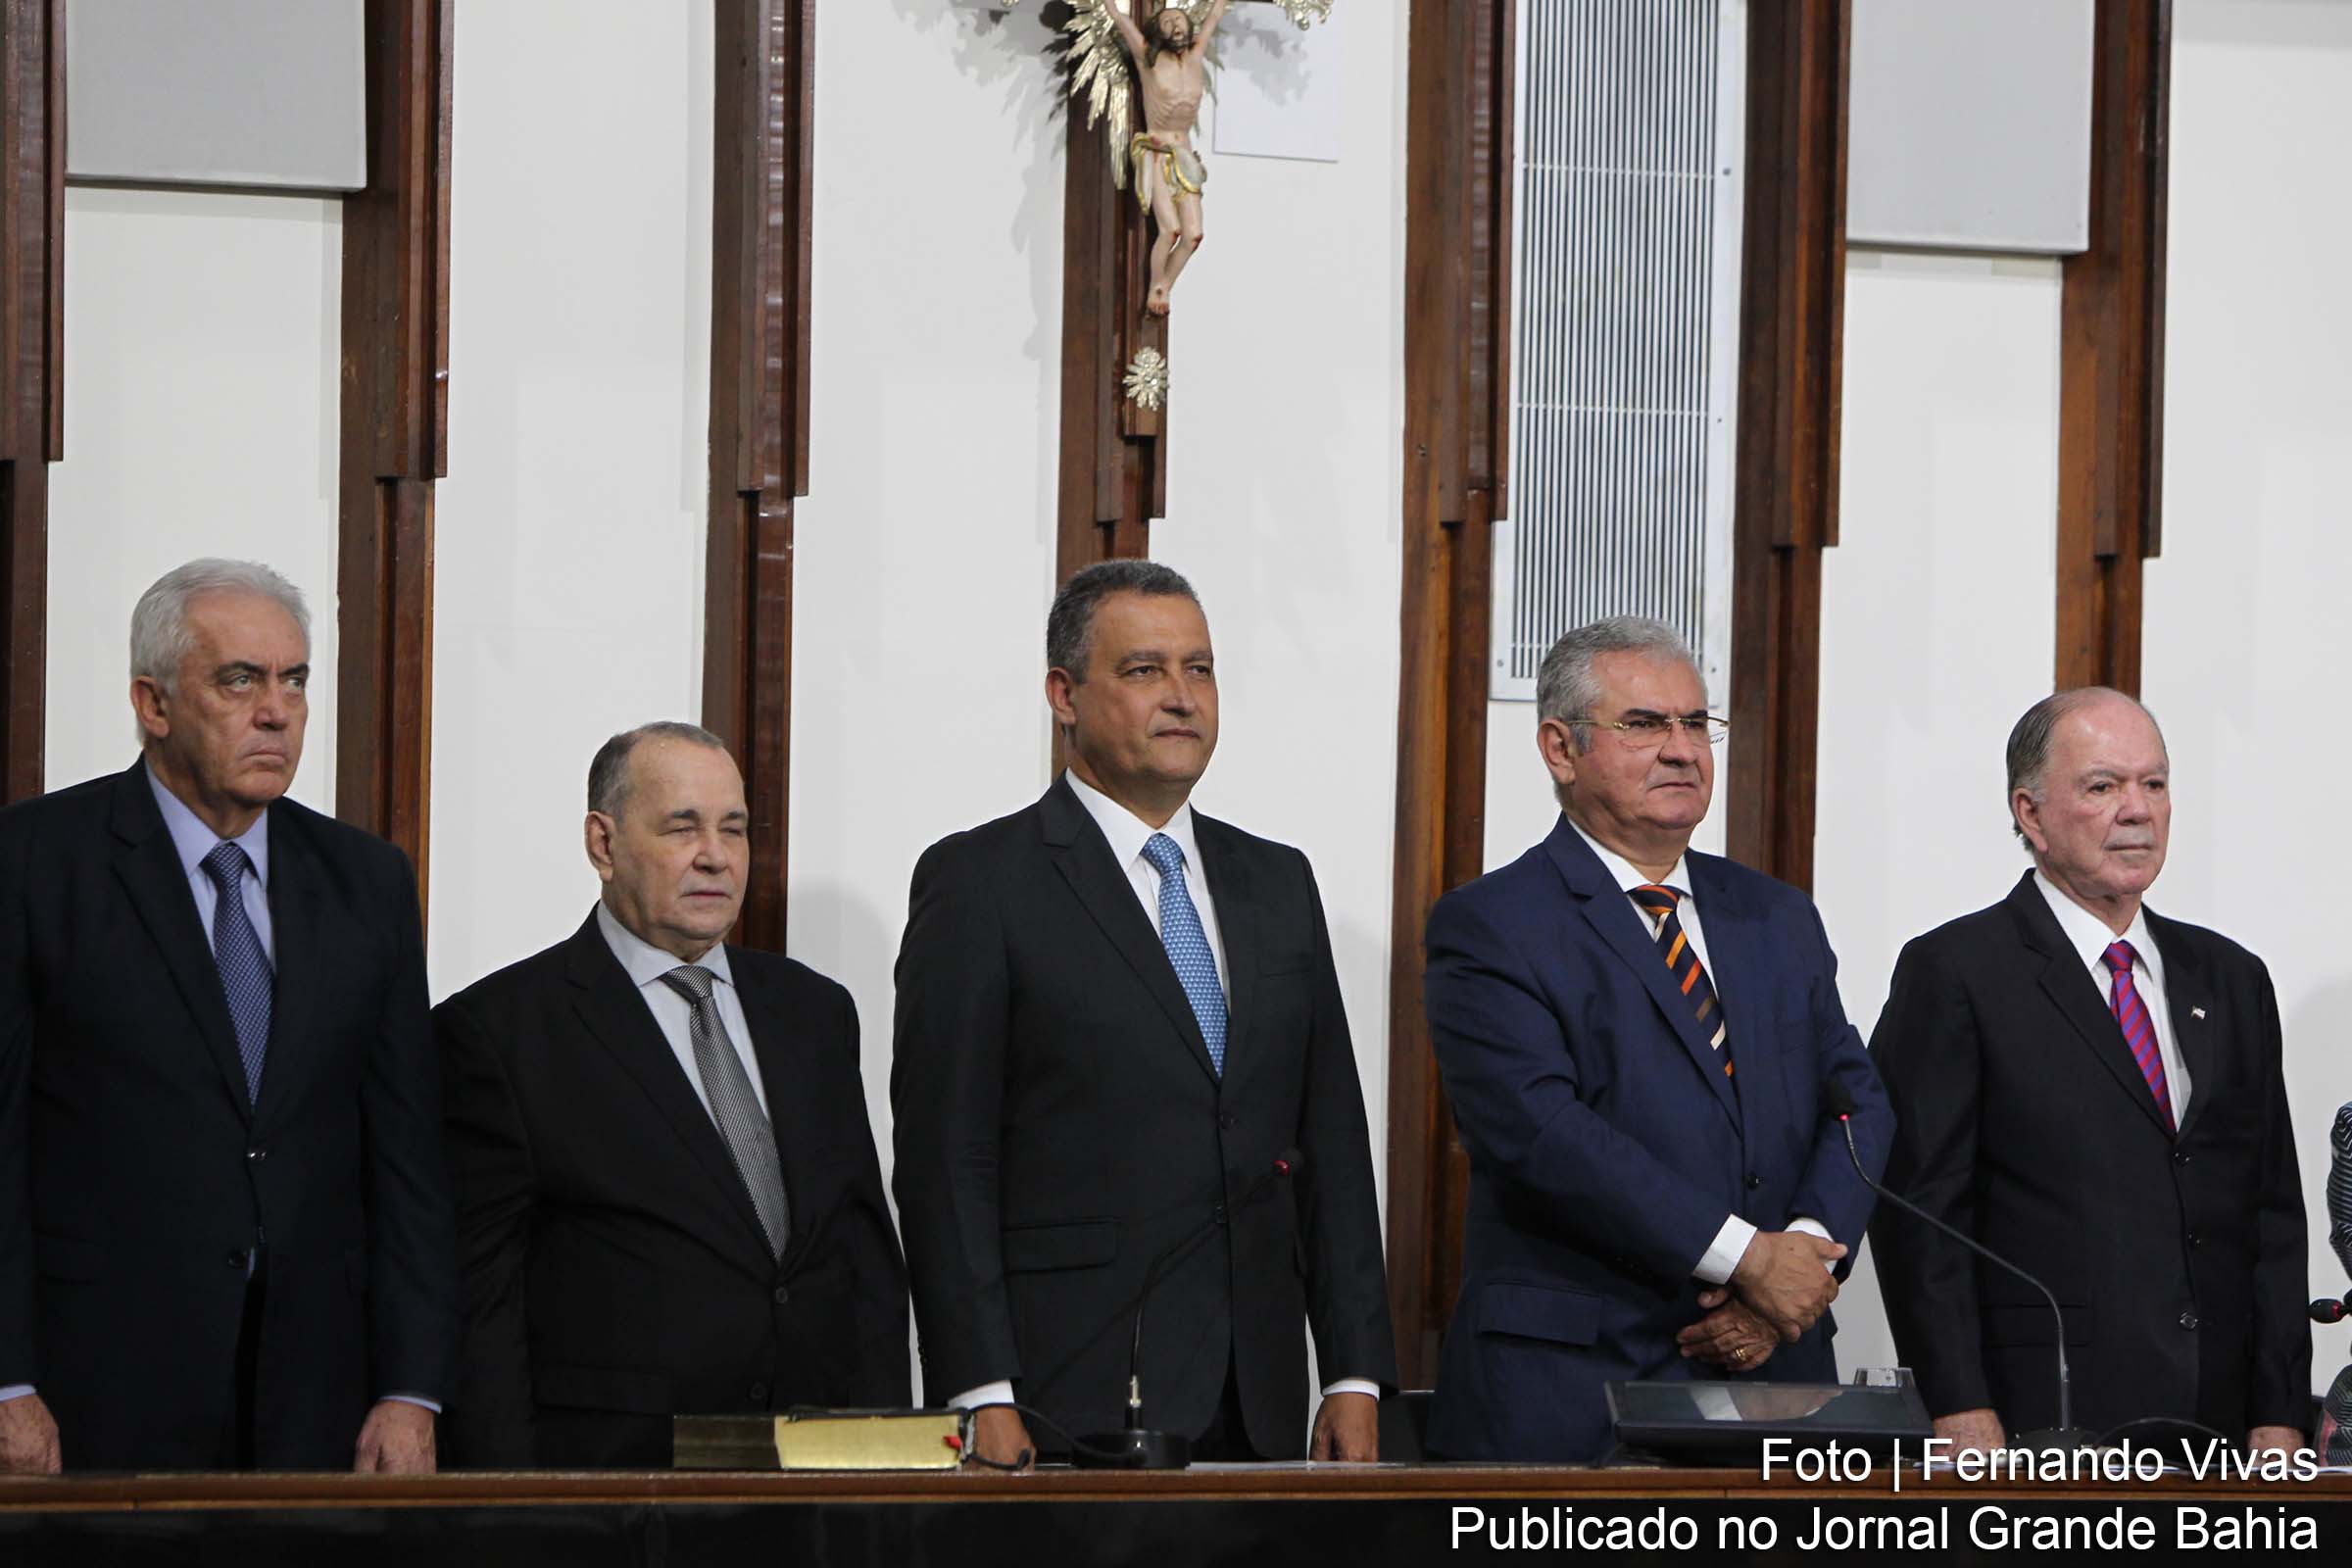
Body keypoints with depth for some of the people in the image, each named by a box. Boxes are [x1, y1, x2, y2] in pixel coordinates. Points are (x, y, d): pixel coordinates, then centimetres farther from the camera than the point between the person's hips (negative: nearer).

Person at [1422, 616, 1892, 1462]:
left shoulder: (1778, 918, 18)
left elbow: (1857, 1100, 11)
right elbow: (1536, 1128, -14)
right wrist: (1747, 1257, -17)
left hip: (1773, 1370, 5)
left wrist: (1807, 1257, -9)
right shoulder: (1488, 928, -2)